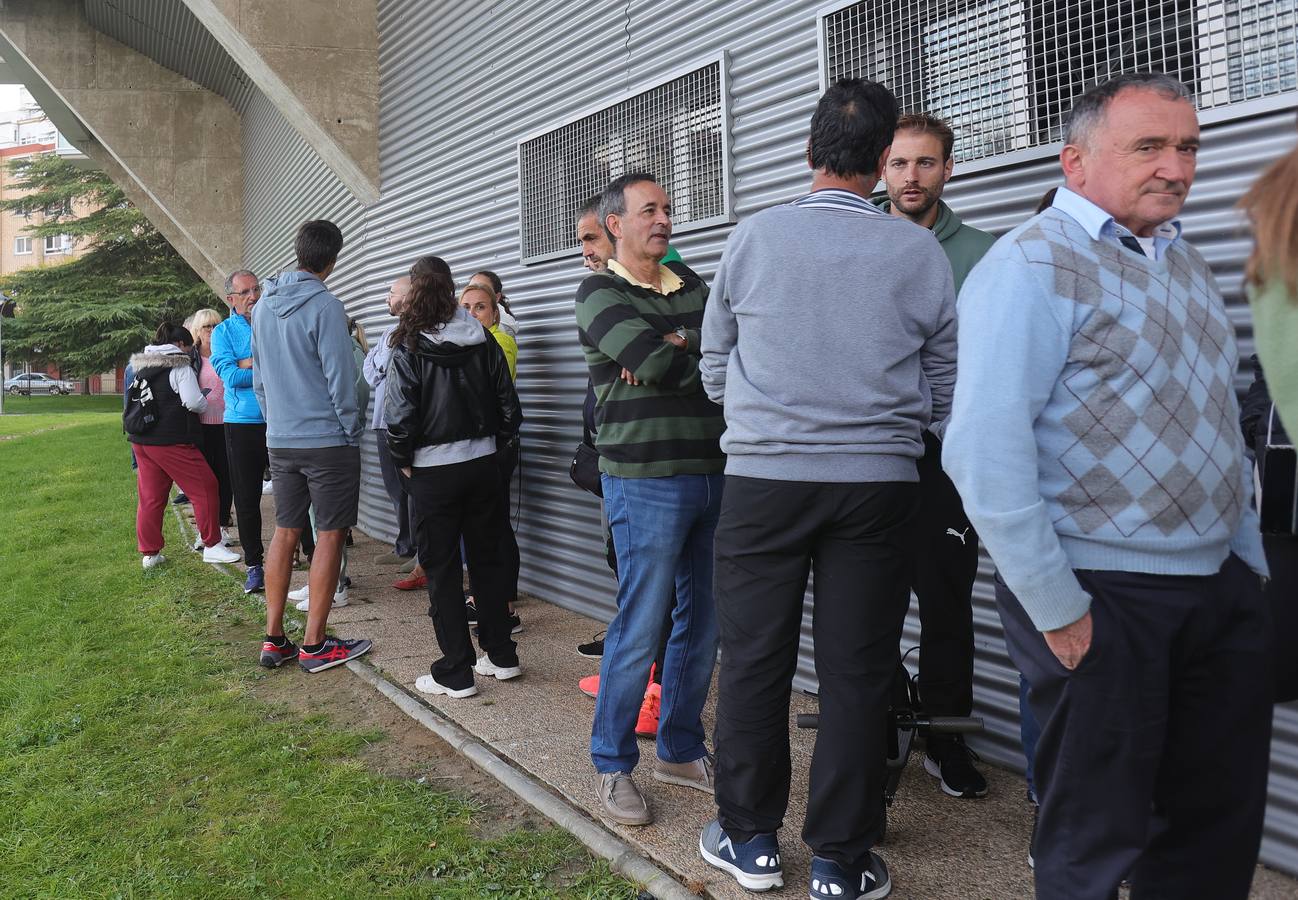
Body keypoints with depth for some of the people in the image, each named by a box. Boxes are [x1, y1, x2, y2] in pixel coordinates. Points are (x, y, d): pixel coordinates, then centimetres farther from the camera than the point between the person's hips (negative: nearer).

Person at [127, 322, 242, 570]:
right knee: (205, 488, 2)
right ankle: (212, 545, 5)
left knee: (150, 497, 11)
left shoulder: (140, 366, 16)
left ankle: (149, 553, 15)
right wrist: (205, 401, 5)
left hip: (141, 440, 8)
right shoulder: (180, 366, -9)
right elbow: (194, 402, -15)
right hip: (171, 441, -8)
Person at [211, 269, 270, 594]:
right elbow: (229, 375, -10)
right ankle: (254, 564, 17)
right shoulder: (223, 332, 6)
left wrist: (248, 364, -13)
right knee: (246, 499, 5)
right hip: (242, 424, 0)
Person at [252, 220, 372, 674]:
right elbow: (340, 378, -14)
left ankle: (274, 640, 16)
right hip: (327, 440, -7)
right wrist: (353, 431, -4)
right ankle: (315, 645, 5)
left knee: (285, 532, 12)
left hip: (280, 442, 7)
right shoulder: (325, 306, -14)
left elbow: (258, 378, 15)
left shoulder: (263, 307, 9)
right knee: (330, 535, 1)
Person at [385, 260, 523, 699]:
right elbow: (509, 406, 2)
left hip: (433, 470, -4)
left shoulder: (408, 352, -9)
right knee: (489, 558, 15)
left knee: (442, 568, 5)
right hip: (482, 463, 4)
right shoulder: (484, 342, 3)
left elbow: (400, 418, -14)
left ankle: (456, 672, 8)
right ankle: (501, 656, 23)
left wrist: (404, 462, 1)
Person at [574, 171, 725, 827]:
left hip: (713, 473, 7)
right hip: (647, 482, -6)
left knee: (703, 622, 12)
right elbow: (657, 363, -19)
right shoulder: (599, 293, -3)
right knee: (640, 628, -3)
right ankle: (612, 765, 14)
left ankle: (679, 750, 28)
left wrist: (679, 345, -13)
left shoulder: (690, 284, 16)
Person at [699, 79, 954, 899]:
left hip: (764, 478, 0)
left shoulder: (753, 238, 0)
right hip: (879, 483, 0)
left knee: (754, 660, 11)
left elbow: (715, 369, 9)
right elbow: (945, 392, 6)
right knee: (858, 670, 7)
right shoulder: (920, 251, -1)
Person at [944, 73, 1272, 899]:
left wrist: (1251, 563, 14)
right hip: (1105, 599, -7)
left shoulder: (1187, 264, 13)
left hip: (1221, 590, 8)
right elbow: (985, 449, -20)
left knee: (1220, 827, 17)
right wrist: (1053, 608, -19)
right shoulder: (1034, 266, -12)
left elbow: (1222, 426, 18)